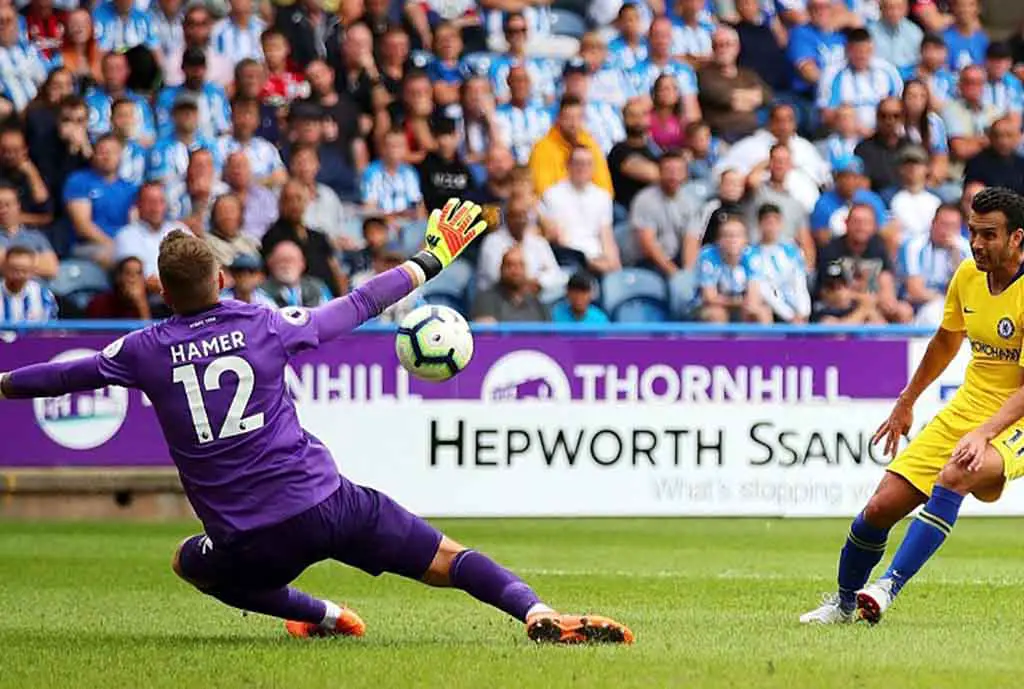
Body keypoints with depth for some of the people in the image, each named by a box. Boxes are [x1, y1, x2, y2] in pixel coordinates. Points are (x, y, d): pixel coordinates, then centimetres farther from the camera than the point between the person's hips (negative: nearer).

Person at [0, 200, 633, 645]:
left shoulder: (143, 352, 1)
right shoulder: (264, 326, 2)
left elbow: (61, 376, 15)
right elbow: (359, 307, 13)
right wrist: (430, 262, 25)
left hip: (248, 541, 0)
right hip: (326, 502, 0)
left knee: (190, 563, 33)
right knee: (447, 561, 4)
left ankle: (321, 616, 20)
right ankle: (538, 614, -22)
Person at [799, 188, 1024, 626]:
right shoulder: (967, 276, 1)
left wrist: (984, 434, -34)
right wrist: (906, 402, 27)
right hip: (966, 409, 6)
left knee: (955, 475, -37)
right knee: (881, 507, -4)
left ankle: (890, 586, -37)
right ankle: (844, 602, 20)